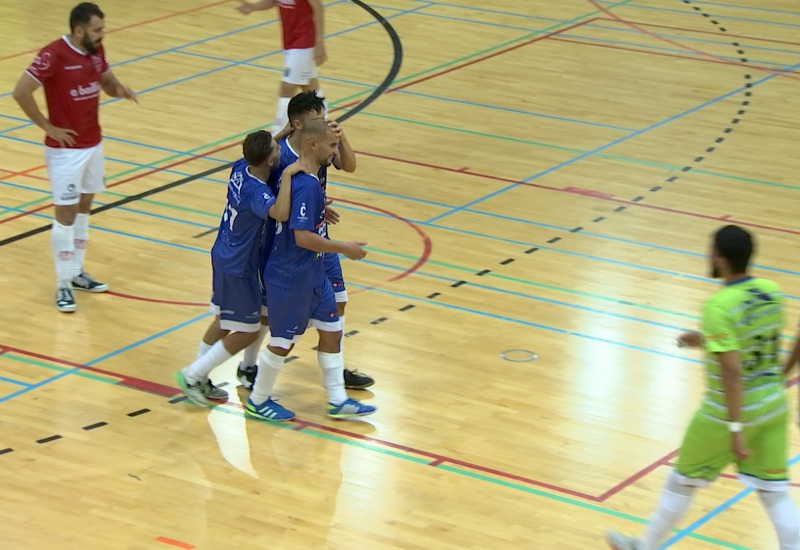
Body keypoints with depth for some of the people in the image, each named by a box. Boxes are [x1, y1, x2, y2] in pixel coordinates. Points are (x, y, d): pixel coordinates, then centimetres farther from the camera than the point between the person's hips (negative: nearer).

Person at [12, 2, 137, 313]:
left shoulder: (96, 50, 0)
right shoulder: (53, 55, -22)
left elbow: (106, 81, 16)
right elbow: (21, 92, -22)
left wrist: (119, 89, -9)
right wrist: (48, 127, -18)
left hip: (94, 144, 8)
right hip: (65, 149, -8)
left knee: (84, 207, 16)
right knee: (66, 214, -3)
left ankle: (76, 272, 29)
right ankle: (63, 285, 5)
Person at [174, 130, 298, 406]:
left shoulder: (240, 167, -7)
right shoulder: (256, 192, -33)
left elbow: (260, 148, 16)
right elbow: (281, 213, -53)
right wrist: (287, 173, -45)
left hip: (223, 256, 9)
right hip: (238, 267, -9)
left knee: (223, 321, 22)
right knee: (246, 332, 5)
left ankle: (200, 380, 33)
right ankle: (192, 376, 10)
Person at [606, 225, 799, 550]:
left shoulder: (719, 307, -23)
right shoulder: (772, 292, -2)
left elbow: (732, 371, -28)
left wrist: (735, 429, -26)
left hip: (730, 413, -6)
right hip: (773, 408, 6)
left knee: (683, 482, 15)